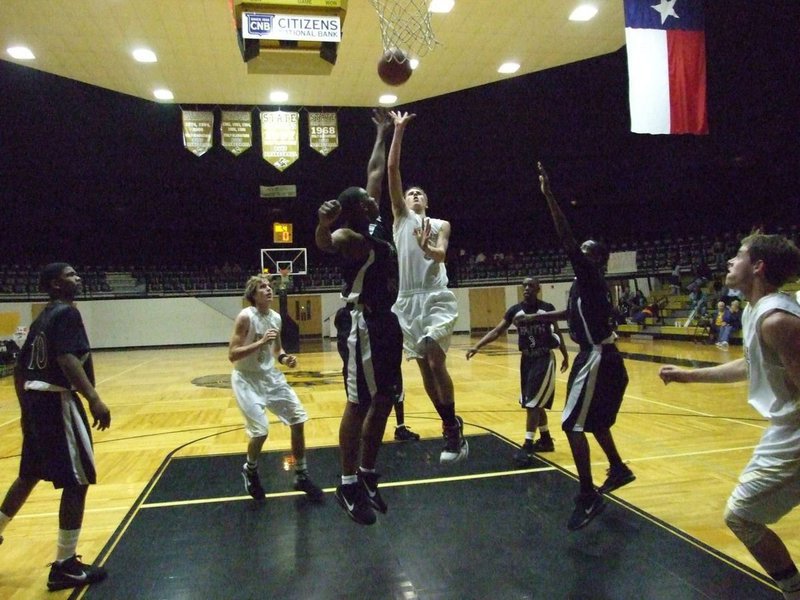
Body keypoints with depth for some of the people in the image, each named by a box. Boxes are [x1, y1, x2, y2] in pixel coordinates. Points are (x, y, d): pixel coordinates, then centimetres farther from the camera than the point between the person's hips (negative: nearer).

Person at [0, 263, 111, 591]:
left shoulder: (42, 318, 17)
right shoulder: (66, 313, -11)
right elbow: (67, 359, -26)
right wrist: (94, 399, -33)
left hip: (35, 400, 10)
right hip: (57, 402, -10)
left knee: (30, 475, 26)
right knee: (77, 481, -3)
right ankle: (64, 566, 3)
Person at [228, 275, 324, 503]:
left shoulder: (276, 318, 2)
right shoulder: (245, 317, -18)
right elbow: (232, 355, -22)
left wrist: (285, 358, -6)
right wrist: (260, 342, -31)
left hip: (270, 375, 7)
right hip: (247, 379, -7)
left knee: (298, 419, 3)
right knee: (260, 430, -16)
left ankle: (301, 476, 18)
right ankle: (250, 471, 19)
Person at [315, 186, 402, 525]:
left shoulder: (379, 238, 14)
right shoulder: (350, 237, -14)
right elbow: (325, 243, -35)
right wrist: (323, 225, -56)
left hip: (388, 323, 10)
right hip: (366, 326, -9)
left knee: (383, 402, 14)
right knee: (359, 404, -3)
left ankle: (367, 476, 26)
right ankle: (348, 485, 9)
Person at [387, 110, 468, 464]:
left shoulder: (441, 225, 13)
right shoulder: (401, 216, 14)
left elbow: (441, 254, -7)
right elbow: (392, 169, 7)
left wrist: (428, 248, -29)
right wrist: (398, 130, 3)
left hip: (436, 298, -2)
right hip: (408, 300, 2)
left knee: (436, 360, -17)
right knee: (425, 368, 5)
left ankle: (452, 429, -5)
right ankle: (452, 427, 18)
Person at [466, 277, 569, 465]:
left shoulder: (547, 308, -9)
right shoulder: (515, 310, -3)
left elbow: (557, 332, 4)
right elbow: (497, 331, -7)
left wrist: (565, 356, 8)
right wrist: (477, 346, -19)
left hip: (544, 358, -5)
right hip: (527, 359, 5)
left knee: (533, 402, -11)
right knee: (534, 403, 14)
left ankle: (527, 446, -9)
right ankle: (546, 440, 30)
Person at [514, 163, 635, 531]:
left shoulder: (590, 276, -13)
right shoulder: (587, 282, 14)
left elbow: (565, 237, -23)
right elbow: (571, 313, 30)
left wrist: (548, 195, -24)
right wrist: (532, 319, 32)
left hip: (597, 358, -10)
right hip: (597, 356, 10)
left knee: (573, 424, -9)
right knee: (593, 420, 25)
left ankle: (588, 497, -4)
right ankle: (618, 469, 42)